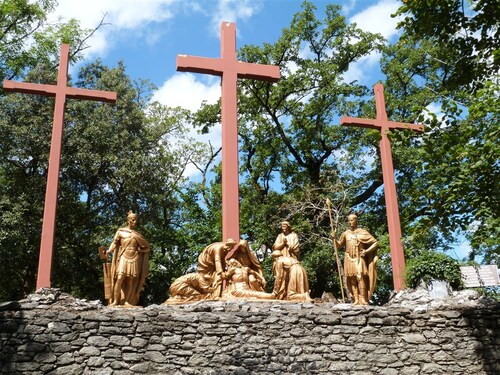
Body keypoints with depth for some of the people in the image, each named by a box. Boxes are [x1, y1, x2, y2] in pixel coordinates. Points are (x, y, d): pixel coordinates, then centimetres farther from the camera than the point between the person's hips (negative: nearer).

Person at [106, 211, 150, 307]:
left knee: (131, 281, -2)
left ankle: (127, 301, -1)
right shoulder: (120, 231, 10)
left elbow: (146, 247, 18)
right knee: (119, 279, -16)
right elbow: (114, 242, 1)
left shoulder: (137, 234, 17)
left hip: (134, 259, 3)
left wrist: (140, 249, -1)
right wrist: (109, 250, -15)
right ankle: (115, 301, -14)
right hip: (123, 258, -3)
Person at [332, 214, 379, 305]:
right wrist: (334, 239, 2)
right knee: (352, 279, -3)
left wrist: (367, 251, -9)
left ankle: (363, 299, -18)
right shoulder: (345, 234, 12)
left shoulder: (362, 232, 2)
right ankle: (356, 300, -4)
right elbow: (339, 245, 21)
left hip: (359, 259, -3)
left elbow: (375, 243, 2)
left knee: (360, 277, -16)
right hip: (349, 259, 3)